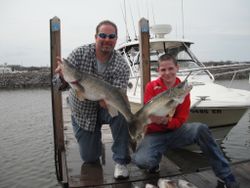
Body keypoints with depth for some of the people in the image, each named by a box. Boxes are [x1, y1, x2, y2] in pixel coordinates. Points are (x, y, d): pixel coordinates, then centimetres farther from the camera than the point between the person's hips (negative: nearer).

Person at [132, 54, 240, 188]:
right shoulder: (151, 87, -6)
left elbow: (181, 120, -4)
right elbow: (149, 115, -11)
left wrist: (165, 121, -25)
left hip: (175, 131, 2)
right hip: (155, 134, -1)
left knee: (201, 129, -28)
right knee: (142, 160, -31)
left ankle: (225, 175, -15)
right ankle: (155, 159, 7)